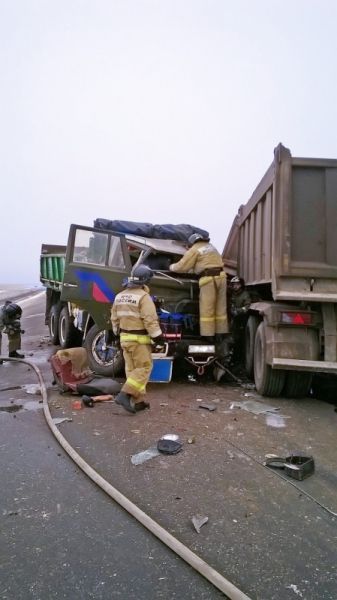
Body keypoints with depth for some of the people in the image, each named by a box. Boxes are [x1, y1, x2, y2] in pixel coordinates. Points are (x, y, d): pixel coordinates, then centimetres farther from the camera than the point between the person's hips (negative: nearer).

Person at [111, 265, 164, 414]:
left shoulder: (120, 296, 9)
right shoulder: (143, 297, -16)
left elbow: (114, 318, 15)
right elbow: (150, 320, -20)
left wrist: (118, 333, 25)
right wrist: (158, 338, -15)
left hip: (125, 337, 8)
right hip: (139, 339, -8)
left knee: (131, 369, 13)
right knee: (143, 368, 0)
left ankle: (138, 401, 17)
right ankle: (124, 394, -10)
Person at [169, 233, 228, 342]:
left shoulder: (194, 249, 3)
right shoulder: (211, 247, 27)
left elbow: (182, 266, 1)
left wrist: (172, 267, 20)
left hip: (208, 279, -7)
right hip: (221, 276, 7)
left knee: (207, 309, -2)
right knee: (220, 308, 10)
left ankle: (209, 335, -1)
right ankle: (220, 334, 14)